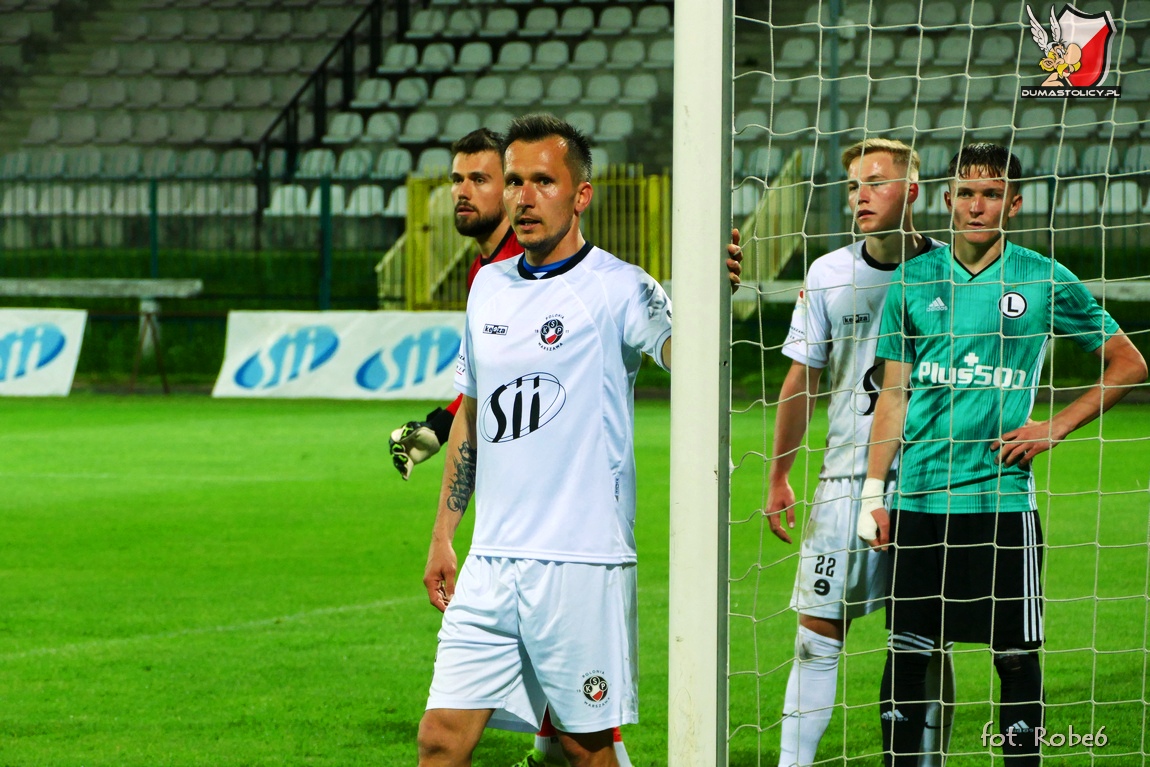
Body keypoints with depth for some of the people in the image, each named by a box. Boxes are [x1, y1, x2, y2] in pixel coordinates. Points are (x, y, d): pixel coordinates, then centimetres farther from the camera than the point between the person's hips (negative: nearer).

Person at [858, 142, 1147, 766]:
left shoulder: (1044, 281, 1)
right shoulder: (913, 281, 6)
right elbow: (894, 394, 11)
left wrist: (1055, 428, 0)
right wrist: (873, 493, 5)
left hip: (1003, 496, -1)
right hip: (919, 498, 1)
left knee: (1015, 654, 0)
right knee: (907, 652, 2)